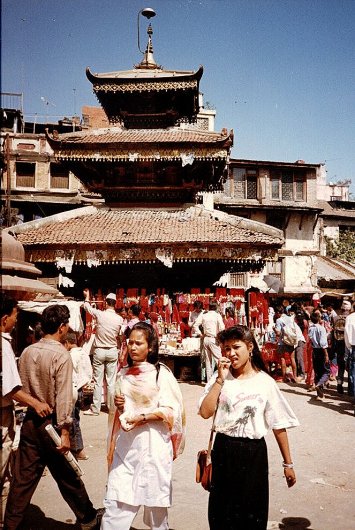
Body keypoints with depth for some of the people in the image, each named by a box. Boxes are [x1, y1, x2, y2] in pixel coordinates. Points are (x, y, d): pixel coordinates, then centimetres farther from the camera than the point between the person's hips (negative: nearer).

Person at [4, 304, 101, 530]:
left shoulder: (27, 352, 1)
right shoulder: (61, 355, -17)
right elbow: (64, 397, -19)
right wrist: (64, 431, -16)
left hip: (30, 420, 5)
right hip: (51, 423, -5)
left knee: (23, 478, 14)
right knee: (69, 477, 11)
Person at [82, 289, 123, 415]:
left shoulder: (99, 314, -10)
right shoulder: (120, 319, -7)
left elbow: (87, 307, 10)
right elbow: (122, 337, 5)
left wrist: (87, 296, 28)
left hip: (99, 351, -2)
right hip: (112, 351, 2)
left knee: (98, 381, 4)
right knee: (111, 381, 9)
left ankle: (95, 409, 9)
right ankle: (111, 407, 17)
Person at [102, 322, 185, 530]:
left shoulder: (161, 373, -6)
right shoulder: (124, 374, 9)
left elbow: (170, 411, -9)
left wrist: (144, 417, -20)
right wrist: (118, 405, -1)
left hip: (153, 444, -4)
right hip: (126, 443, 4)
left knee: (154, 498, 8)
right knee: (115, 498, 0)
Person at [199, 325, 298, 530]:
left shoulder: (265, 382, -8)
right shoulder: (220, 377, -2)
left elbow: (279, 425, -2)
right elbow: (205, 412, -14)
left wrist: (288, 464, 1)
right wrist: (220, 379, -17)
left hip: (254, 452, -2)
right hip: (223, 450, 2)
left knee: (252, 513, 13)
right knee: (221, 512, 16)